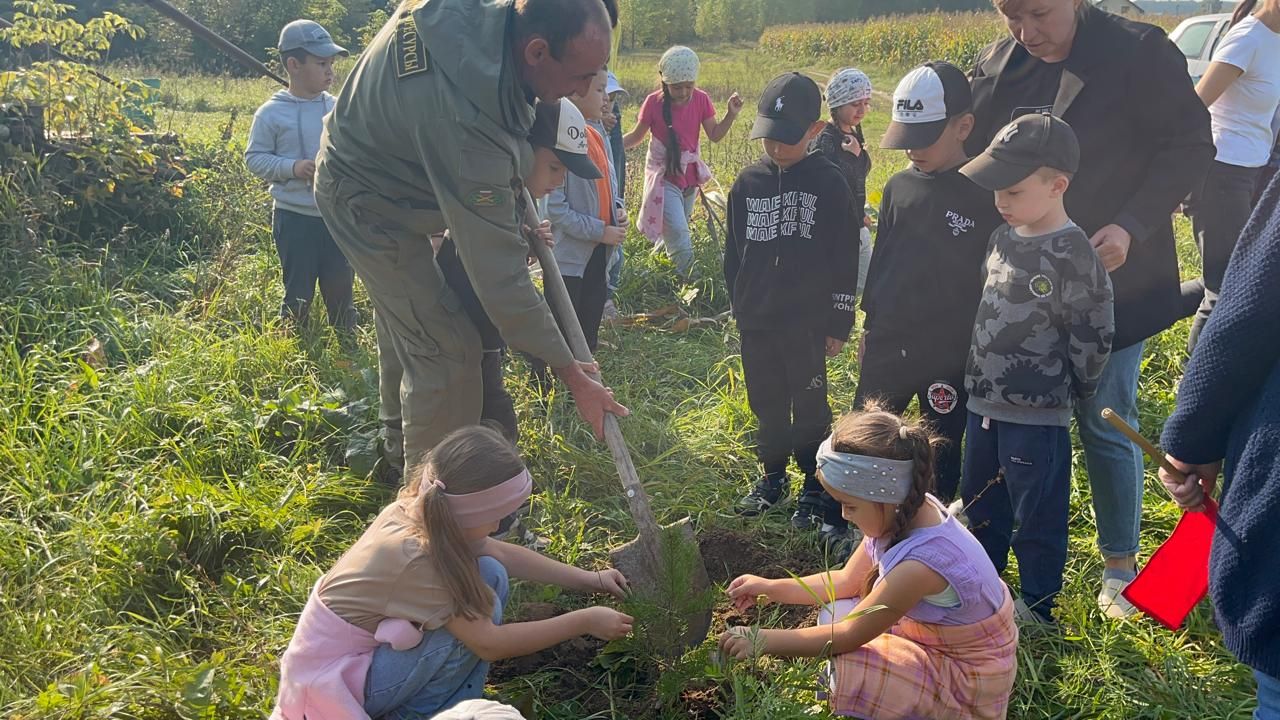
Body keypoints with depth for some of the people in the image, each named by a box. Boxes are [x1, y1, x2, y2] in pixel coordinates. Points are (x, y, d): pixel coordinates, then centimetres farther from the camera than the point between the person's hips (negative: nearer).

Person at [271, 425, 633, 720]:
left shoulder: (417, 512, -8)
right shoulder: (416, 557, -31)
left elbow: (503, 554, 6)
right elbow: (489, 643, -22)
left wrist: (588, 579, 6)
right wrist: (584, 621, -16)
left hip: (360, 649, 8)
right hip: (334, 679, -8)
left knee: (489, 574, -2)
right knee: (479, 608, -20)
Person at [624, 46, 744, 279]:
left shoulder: (701, 100, -6)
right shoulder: (654, 102, -14)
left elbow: (715, 135, 0)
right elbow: (637, 136, -3)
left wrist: (731, 115, -15)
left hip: (690, 176, 4)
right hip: (664, 177, -4)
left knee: (673, 235, 17)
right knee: (680, 238, -13)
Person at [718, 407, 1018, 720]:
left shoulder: (920, 562, -38)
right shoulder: (907, 511, -13)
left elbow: (848, 636, -25)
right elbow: (847, 579, 2)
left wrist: (762, 641, -18)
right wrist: (771, 588, -4)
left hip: (968, 679, -8)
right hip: (937, 636, 8)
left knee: (839, 670, -21)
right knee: (836, 612, 2)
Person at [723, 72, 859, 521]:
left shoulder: (829, 184, -7)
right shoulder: (748, 182, 3)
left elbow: (845, 260, -5)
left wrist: (839, 323, -5)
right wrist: (737, 304, 11)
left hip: (808, 322, -4)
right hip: (756, 322, 4)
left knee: (809, 406, 6)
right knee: (766, 403, 15)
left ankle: (815, 485, 21)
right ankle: (773, 477, 31)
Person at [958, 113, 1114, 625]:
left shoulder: (1074, 257, -19)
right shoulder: (1003, 238, 4)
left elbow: (1092, 339, -14)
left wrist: (1071, 389, -3)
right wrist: (980, 379, 12)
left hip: (1037, 415, -8)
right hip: (984, 403, 8)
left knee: (1037, 517, 8)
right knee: (980, 506, 21)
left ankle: (1036, 608, 25)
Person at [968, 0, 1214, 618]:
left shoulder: (1140, 52, -12)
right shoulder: (996, 65, 1)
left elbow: (1190, 145, -8)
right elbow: (973, 155, 8)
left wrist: (1133, 225, -21)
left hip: (1110, 277, -4)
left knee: (1105, 422, 5)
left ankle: (1120, 563, 24)